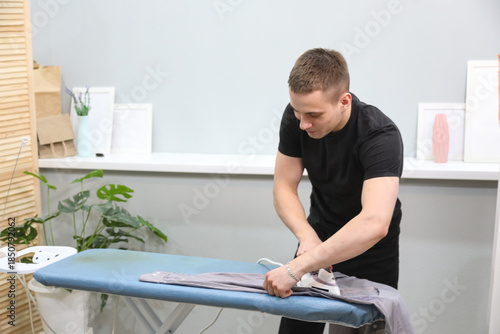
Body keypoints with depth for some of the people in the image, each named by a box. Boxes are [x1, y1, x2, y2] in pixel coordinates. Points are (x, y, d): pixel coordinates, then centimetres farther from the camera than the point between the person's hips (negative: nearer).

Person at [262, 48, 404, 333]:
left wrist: (296, 268, -50)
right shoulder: (296, 116, -18)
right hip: (321, 233, 4)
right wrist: (308, 236, -30)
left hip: (371, 250, -3)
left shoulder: (380, 136, -34)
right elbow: (284, 187, -11)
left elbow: (374, 224, -47)